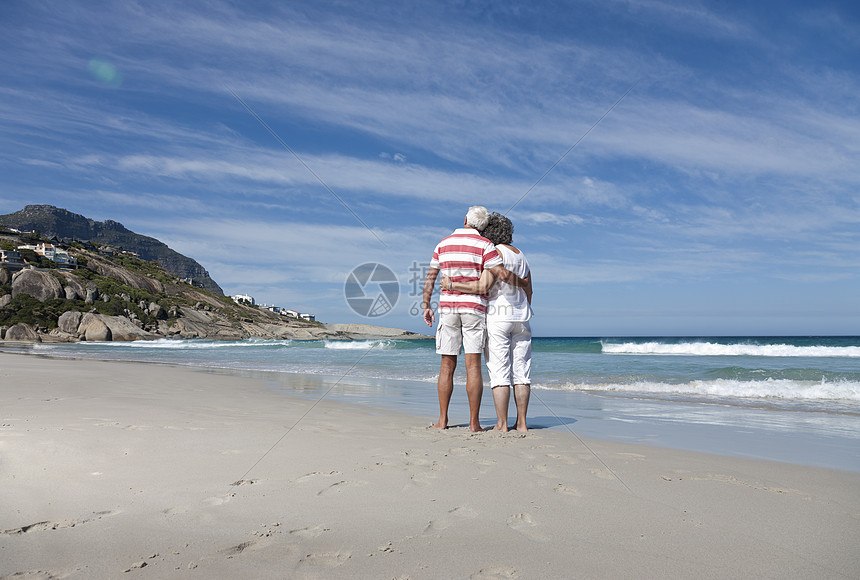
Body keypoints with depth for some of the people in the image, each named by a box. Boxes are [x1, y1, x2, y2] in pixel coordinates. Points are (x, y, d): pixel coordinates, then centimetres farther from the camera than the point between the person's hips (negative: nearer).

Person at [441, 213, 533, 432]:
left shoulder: (495, 253, -9)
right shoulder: (521, 256, 15)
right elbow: (528, 292, 17)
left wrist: (451, 285, -13)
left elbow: (483, 287, -20)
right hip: (521, 319, 7)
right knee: (521, 372, 7)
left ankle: (502, 424, -1)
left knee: (499, 373, -3)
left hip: (497, 317, -7)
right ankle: (521, 423, 10)